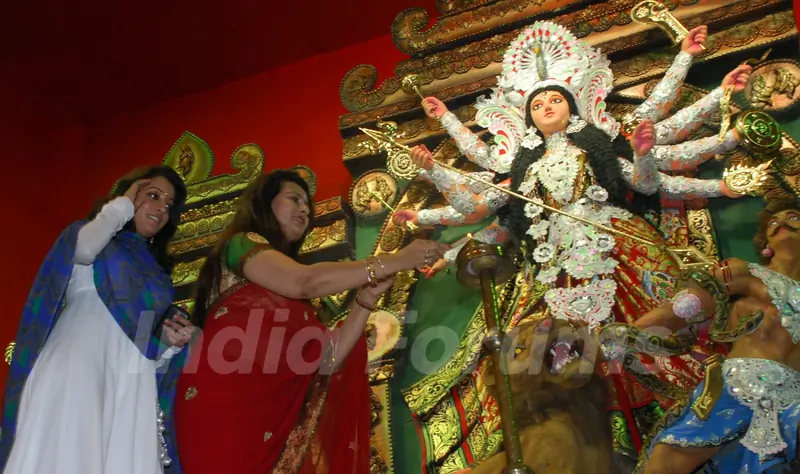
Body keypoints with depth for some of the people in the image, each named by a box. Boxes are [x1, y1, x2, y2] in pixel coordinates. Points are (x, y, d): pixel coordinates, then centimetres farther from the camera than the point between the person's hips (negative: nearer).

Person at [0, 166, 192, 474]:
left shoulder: (158, 270, 26)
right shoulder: (91, 237, 14)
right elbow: (84, 247, -13)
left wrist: (170, 341, 3)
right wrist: (123, 205, 3)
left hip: (131, 385, 5)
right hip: (77, 370, -4)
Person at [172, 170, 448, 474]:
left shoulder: (286, 296, 21)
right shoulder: (241, 244, 1)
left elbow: (327, 358, 9)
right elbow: (304, 282, -19)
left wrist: (368, 296, 3)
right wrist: (393, 262, -16)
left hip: (272, 419, 7)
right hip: (223, 412, -7)